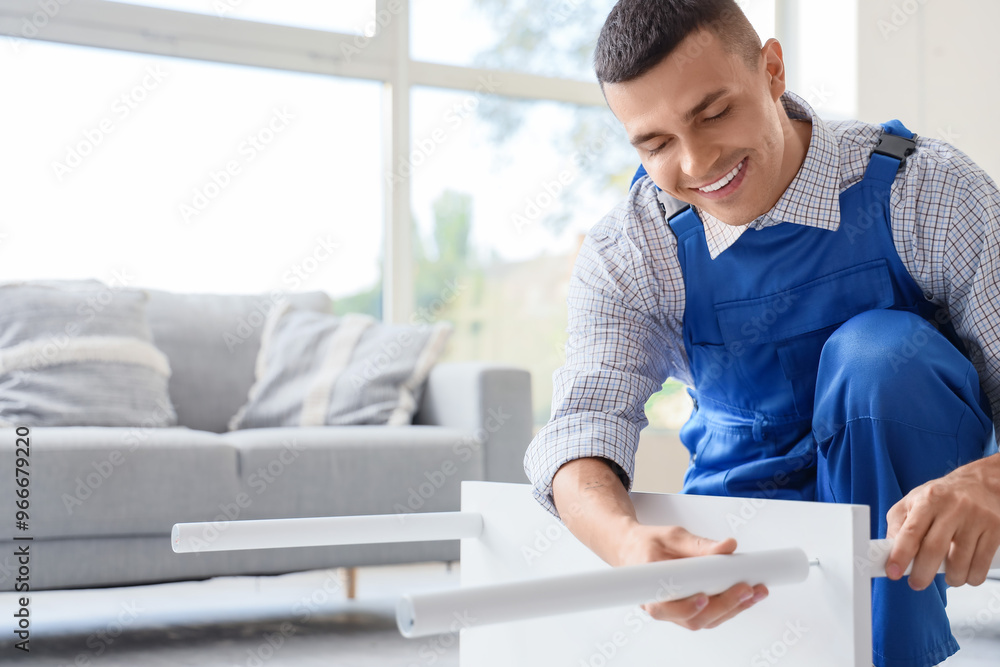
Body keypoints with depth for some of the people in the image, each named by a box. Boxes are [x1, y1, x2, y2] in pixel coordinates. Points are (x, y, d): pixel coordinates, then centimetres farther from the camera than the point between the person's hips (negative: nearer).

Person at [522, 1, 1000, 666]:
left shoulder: (928, 191, -17)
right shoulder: (623, 255, -11)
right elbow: (586, 417, -24)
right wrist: (626, 538, -48)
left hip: (911, 491, -1)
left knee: (879, 347, -31)